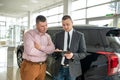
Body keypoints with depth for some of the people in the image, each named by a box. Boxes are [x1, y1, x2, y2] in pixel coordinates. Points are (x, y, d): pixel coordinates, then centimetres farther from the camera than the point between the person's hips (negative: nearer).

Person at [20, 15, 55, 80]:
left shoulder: (47, 36, 8)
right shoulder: (29, 34, -11)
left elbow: (52, 49, -6)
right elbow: (30, 51, -23)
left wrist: (40, 47, -21)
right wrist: (45, 51, -9)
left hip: (42, 66, 5)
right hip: (30, 66, -5)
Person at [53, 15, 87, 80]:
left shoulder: (80, 35, -1)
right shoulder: (58, 35, 6)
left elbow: (83, 53, -2)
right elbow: (54, 52, 10)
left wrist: (73, 55, -20)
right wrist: (55, 52, -13)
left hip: (72, 69, -1)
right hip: (59, 68, 2)